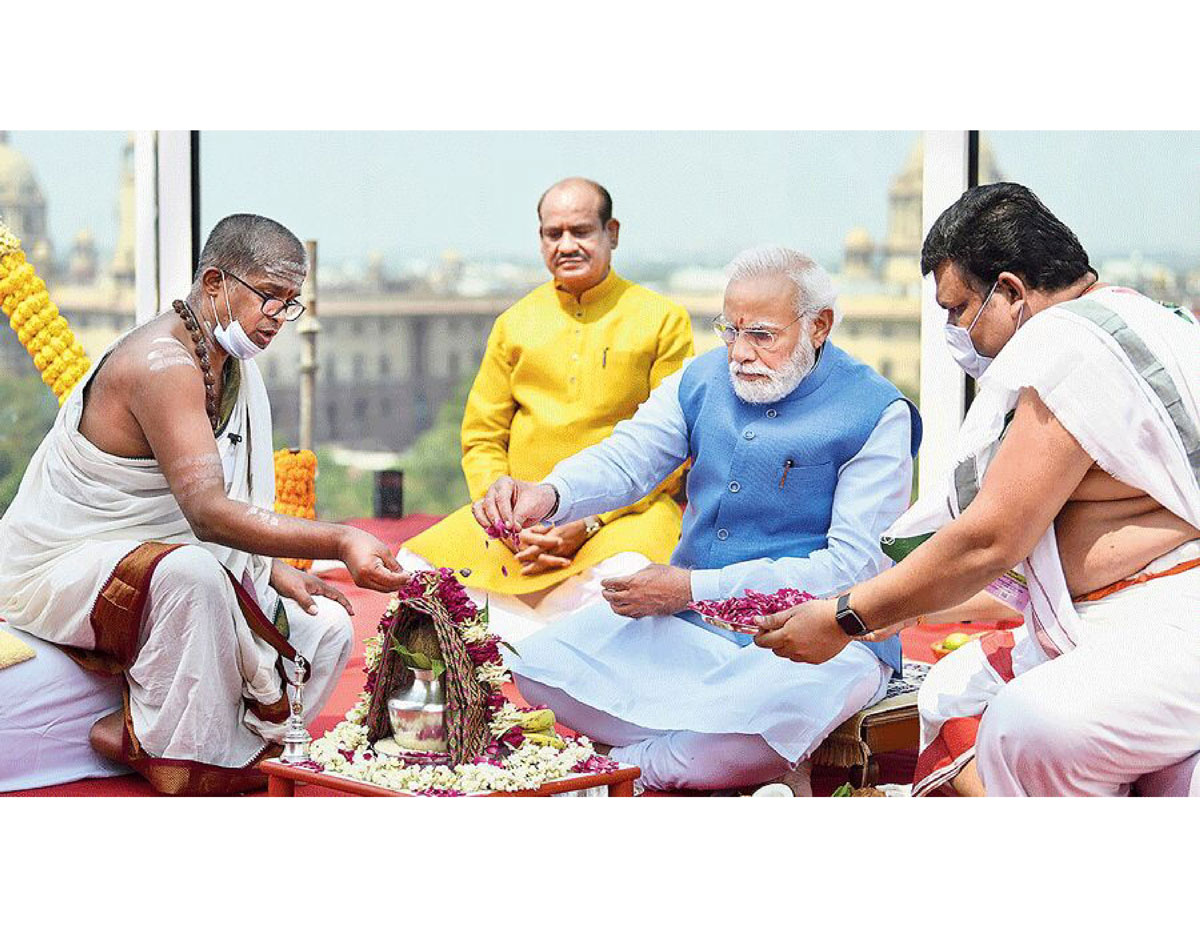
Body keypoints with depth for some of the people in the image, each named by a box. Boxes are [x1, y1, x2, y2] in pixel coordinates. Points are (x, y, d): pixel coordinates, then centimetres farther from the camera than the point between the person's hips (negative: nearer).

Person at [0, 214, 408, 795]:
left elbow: (240, 504, 15)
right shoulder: (163, 364, -24)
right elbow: (207, 511, -37)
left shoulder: (235, 366, 8)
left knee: (326, 627, -2)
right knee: (189, 571, -41)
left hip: (153, 568, 10)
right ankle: (155, 742, -20)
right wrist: (340, 543, -45)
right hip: (59, 567, -9)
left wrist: (274, 569, -4)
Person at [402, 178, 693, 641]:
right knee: (412, 570, -18)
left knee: (625, 578, -38)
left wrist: (587, 524, -12)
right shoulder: (514, 324, 16)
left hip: (627, 511, -4)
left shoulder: (662, 320, 4)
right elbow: (481, 439, 15)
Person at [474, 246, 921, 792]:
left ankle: (638, 765, -10)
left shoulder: (876, 413, -9)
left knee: (773, 701, -41)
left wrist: (695, 586, -17)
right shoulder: (704, 378, 8)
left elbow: (853, 565, -14)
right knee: (540, 667, -13)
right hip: (691, 627, 6)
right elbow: (624, 460, 2)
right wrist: (548, 496, -24)